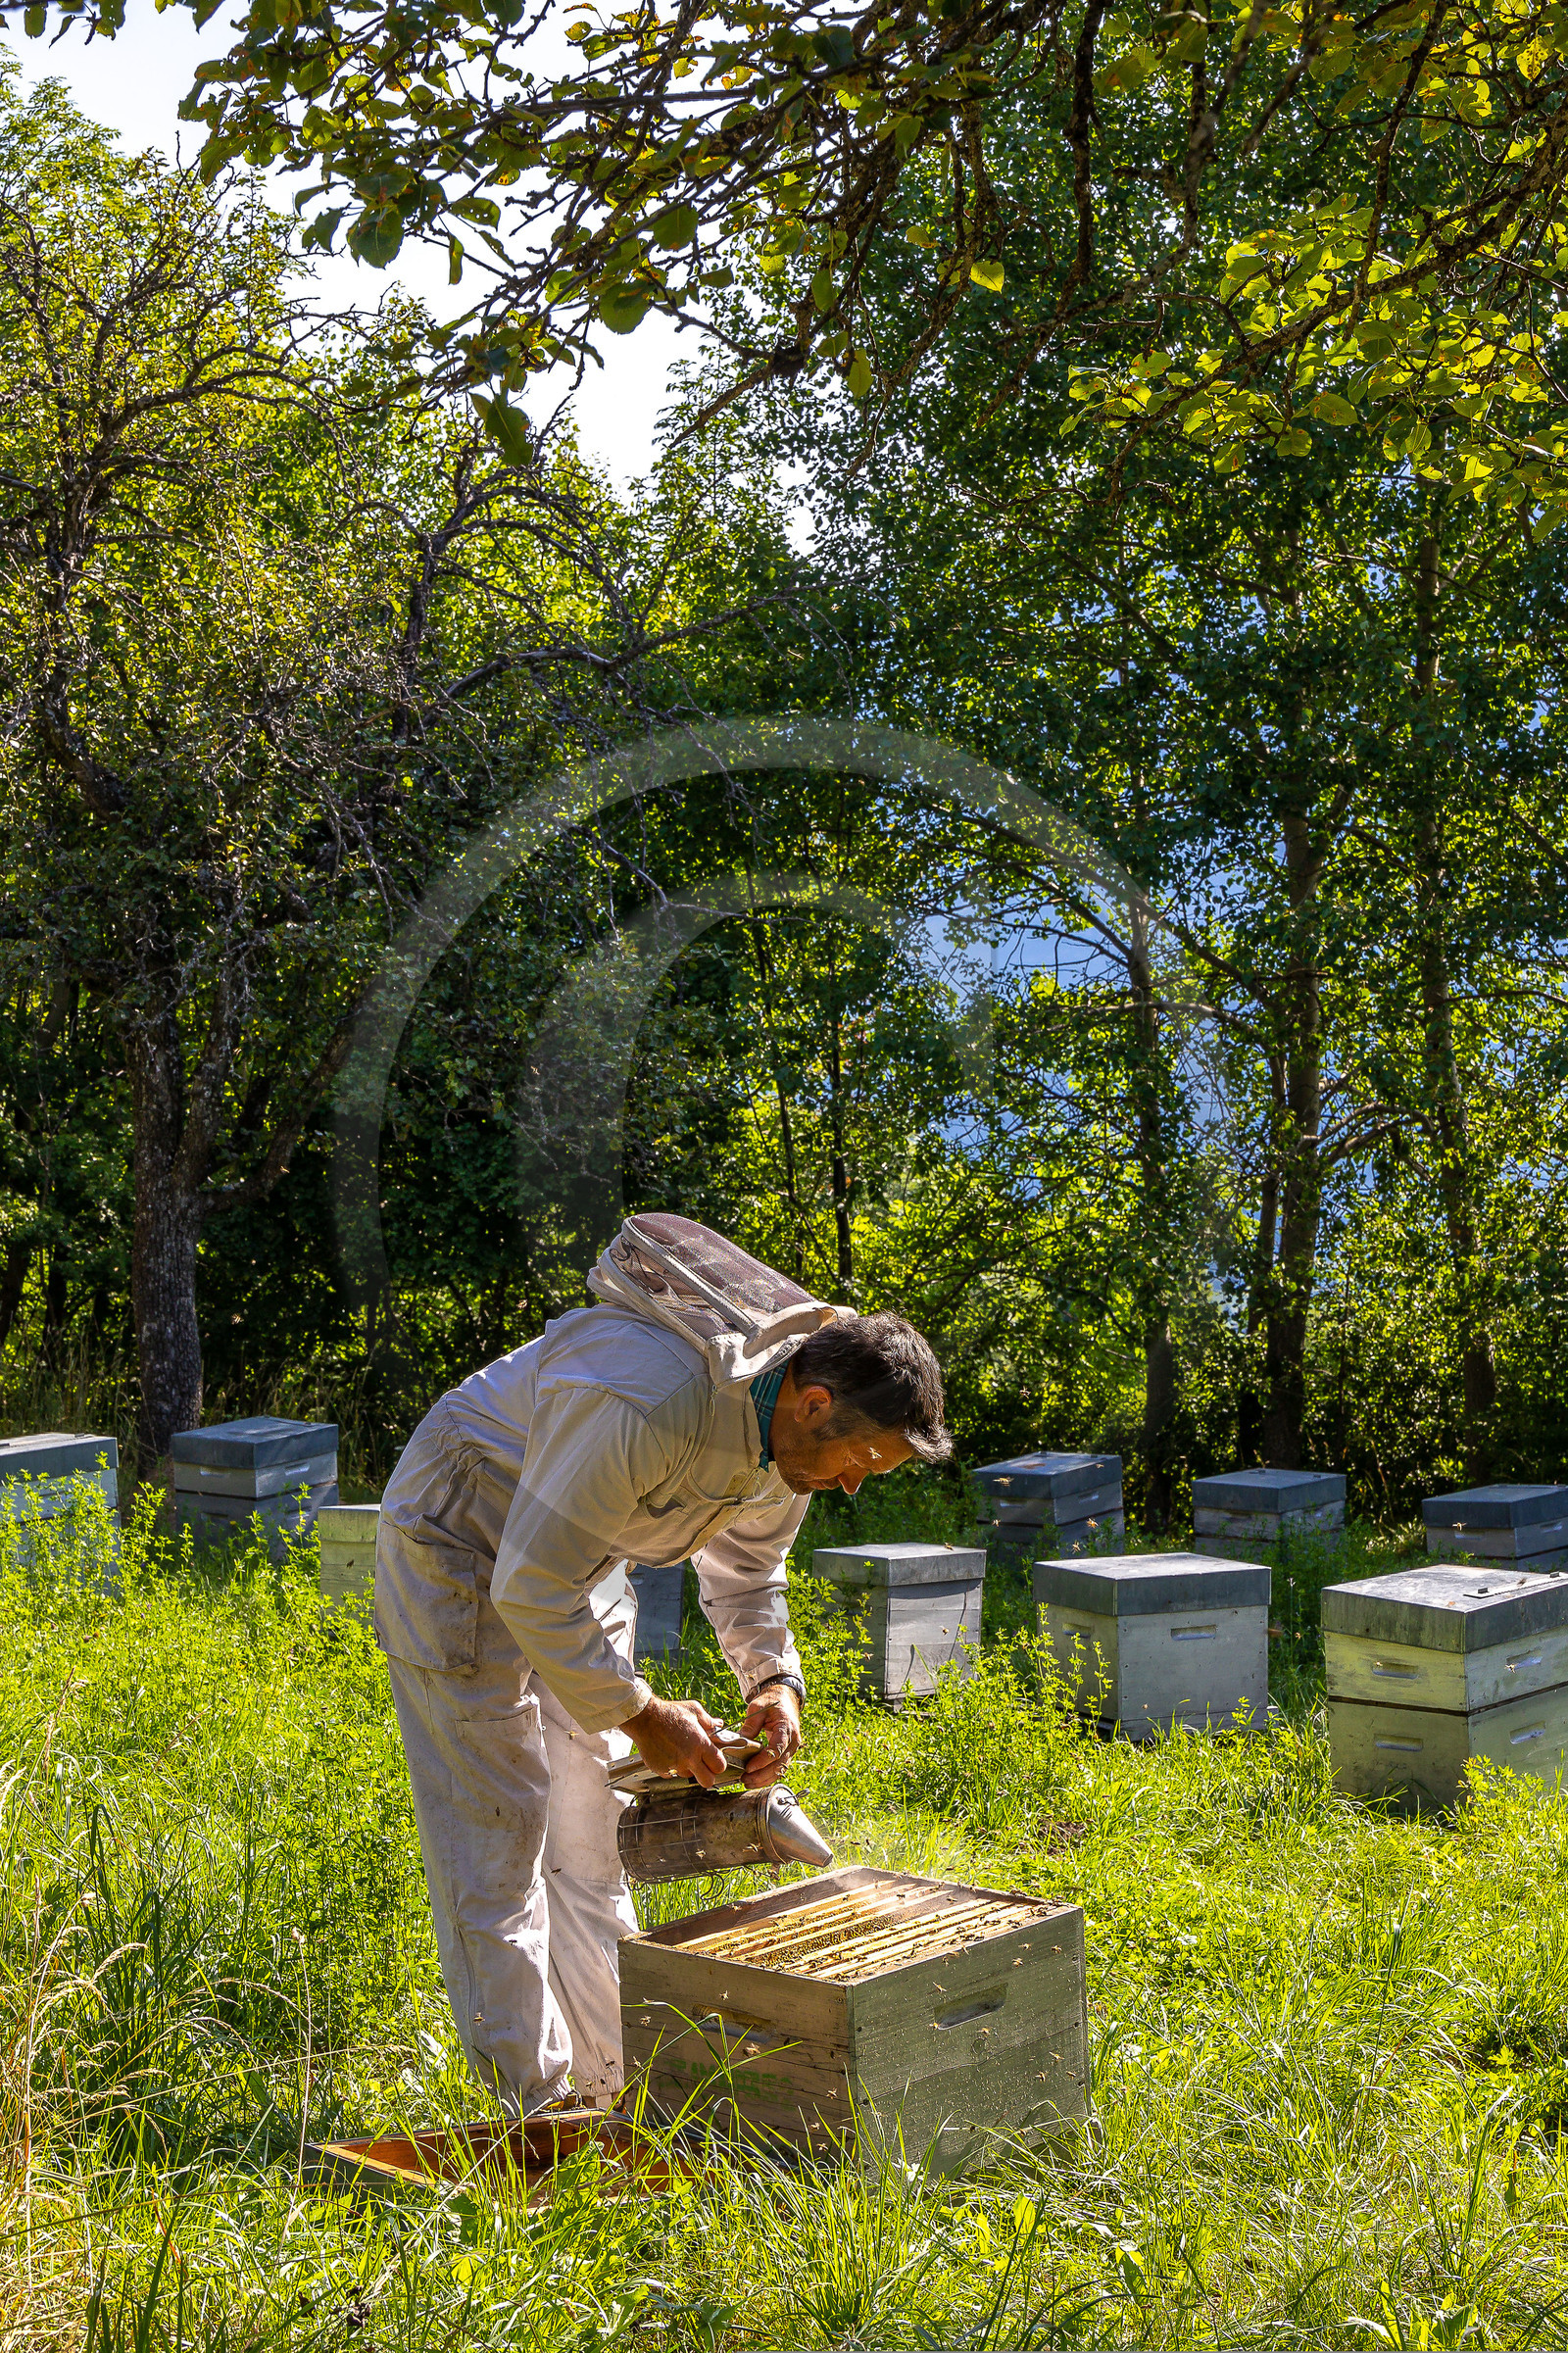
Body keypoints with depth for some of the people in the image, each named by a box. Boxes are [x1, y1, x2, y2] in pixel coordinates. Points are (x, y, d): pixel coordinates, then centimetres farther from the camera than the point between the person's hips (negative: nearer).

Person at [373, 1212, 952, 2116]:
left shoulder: (793, 1429, -11)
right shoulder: (650, 1402, -39)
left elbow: (747, 1572, 8)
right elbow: (531, 1585, -34)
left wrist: (773, 1677, -10)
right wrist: (638, 1712, -26)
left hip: (571, 1556, 8)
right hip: (462, 1550, -8)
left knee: (590, 1829, 10)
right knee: (500, 1833, -6)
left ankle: (615, 2086, 17)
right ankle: (532, 2105, 2)